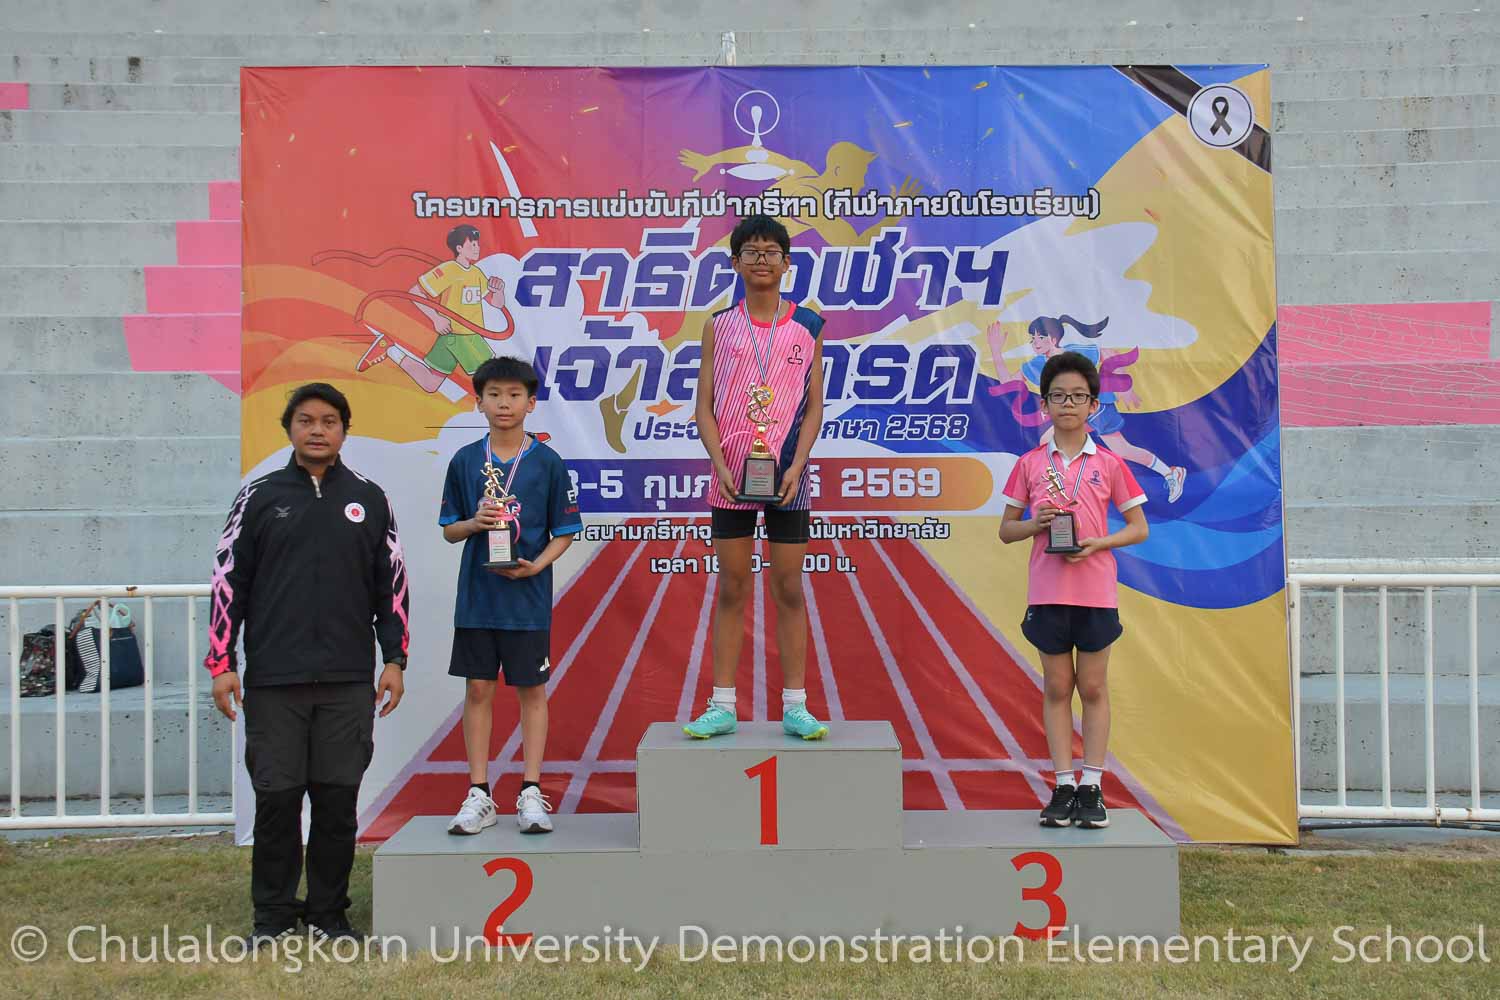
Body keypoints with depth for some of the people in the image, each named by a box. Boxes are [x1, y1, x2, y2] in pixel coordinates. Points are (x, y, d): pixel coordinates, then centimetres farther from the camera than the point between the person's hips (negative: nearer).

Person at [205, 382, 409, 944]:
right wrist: (221, 663, 1)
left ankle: (329, 913, 19)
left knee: (339, 800, 4)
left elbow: (392, 583, 11)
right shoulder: (260, 497, 6)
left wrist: (395, 659, 5)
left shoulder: (369, 500, 9)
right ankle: (273, 916, 18)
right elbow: (227, 581, 6)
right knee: (276, 798, 3)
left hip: (348, 682, 1)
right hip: (272, 681, -1)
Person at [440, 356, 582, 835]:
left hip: (528, 597, -2)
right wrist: (475, 523, -12)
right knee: (478, 689, 6)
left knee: (531, 690, 5)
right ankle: (479, 795, 15)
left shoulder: (548, 463, -2)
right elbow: (449, 529, 9)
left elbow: (565, 531, 2)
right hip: (476, 595, 2)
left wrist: (537, 565, -14)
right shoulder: (464, 461, 4)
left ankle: (531, 793, 13)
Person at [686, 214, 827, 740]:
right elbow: (704, 406, 3)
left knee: (789, 591, 4)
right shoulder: (719, 326, 6)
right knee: (731, 591, 5)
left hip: (787, 476, 0)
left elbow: (814, 407, 3)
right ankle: (723, 707, 12)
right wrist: (720, 465, -11)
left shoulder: (808, 326, 5)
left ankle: (795, 707, 11)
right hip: (732, 476, 1)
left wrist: (796, 466, -10)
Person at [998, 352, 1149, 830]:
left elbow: (1138, 527, 4)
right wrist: (1036, 523, -12)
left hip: (1096, 590, -1)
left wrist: (1097, 543, -13)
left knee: (1093, 687, 6)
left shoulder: (1109, 464, 2)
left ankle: (1092, 787, 13)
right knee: (1057, 687, 6)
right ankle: (1064, 786, 12)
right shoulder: (1030, 464, 5)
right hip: (1047, 591, 1)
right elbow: (1006, 529, 8)